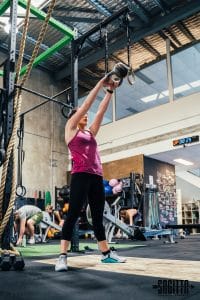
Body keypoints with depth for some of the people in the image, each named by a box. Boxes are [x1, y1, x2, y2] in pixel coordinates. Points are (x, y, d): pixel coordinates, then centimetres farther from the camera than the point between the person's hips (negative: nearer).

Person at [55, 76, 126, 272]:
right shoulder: (70, 128, 7)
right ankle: (62, 257, -6)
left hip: (97, 177, 7)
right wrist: (100, 84, 5)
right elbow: (86, 105, 3)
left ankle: (106, 253, 17)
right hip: (80, 176, -6)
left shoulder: (90, 133, 22)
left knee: (98, 216, 10)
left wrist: (110, 91, 15)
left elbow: (101, 111, 18)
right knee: (73, 214, -9)